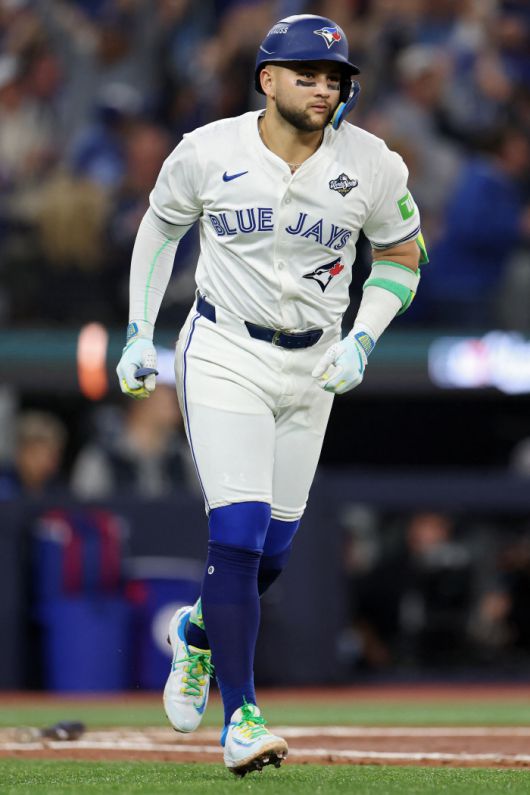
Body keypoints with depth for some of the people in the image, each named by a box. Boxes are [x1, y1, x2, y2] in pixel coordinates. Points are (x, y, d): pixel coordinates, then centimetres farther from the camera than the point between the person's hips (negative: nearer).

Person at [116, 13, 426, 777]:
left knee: (273, 550, 9)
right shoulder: (209, 153, -10)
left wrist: (360, 344, -5)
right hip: (224, 357, -3)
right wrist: (138, 335, 5)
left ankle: (197, 632, 42)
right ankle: (241, 717, -14)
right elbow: (161, 224, 8)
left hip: (312, 368, 3)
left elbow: (401, 256, 8)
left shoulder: (370, 164, -7)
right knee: (238, 533, -16)